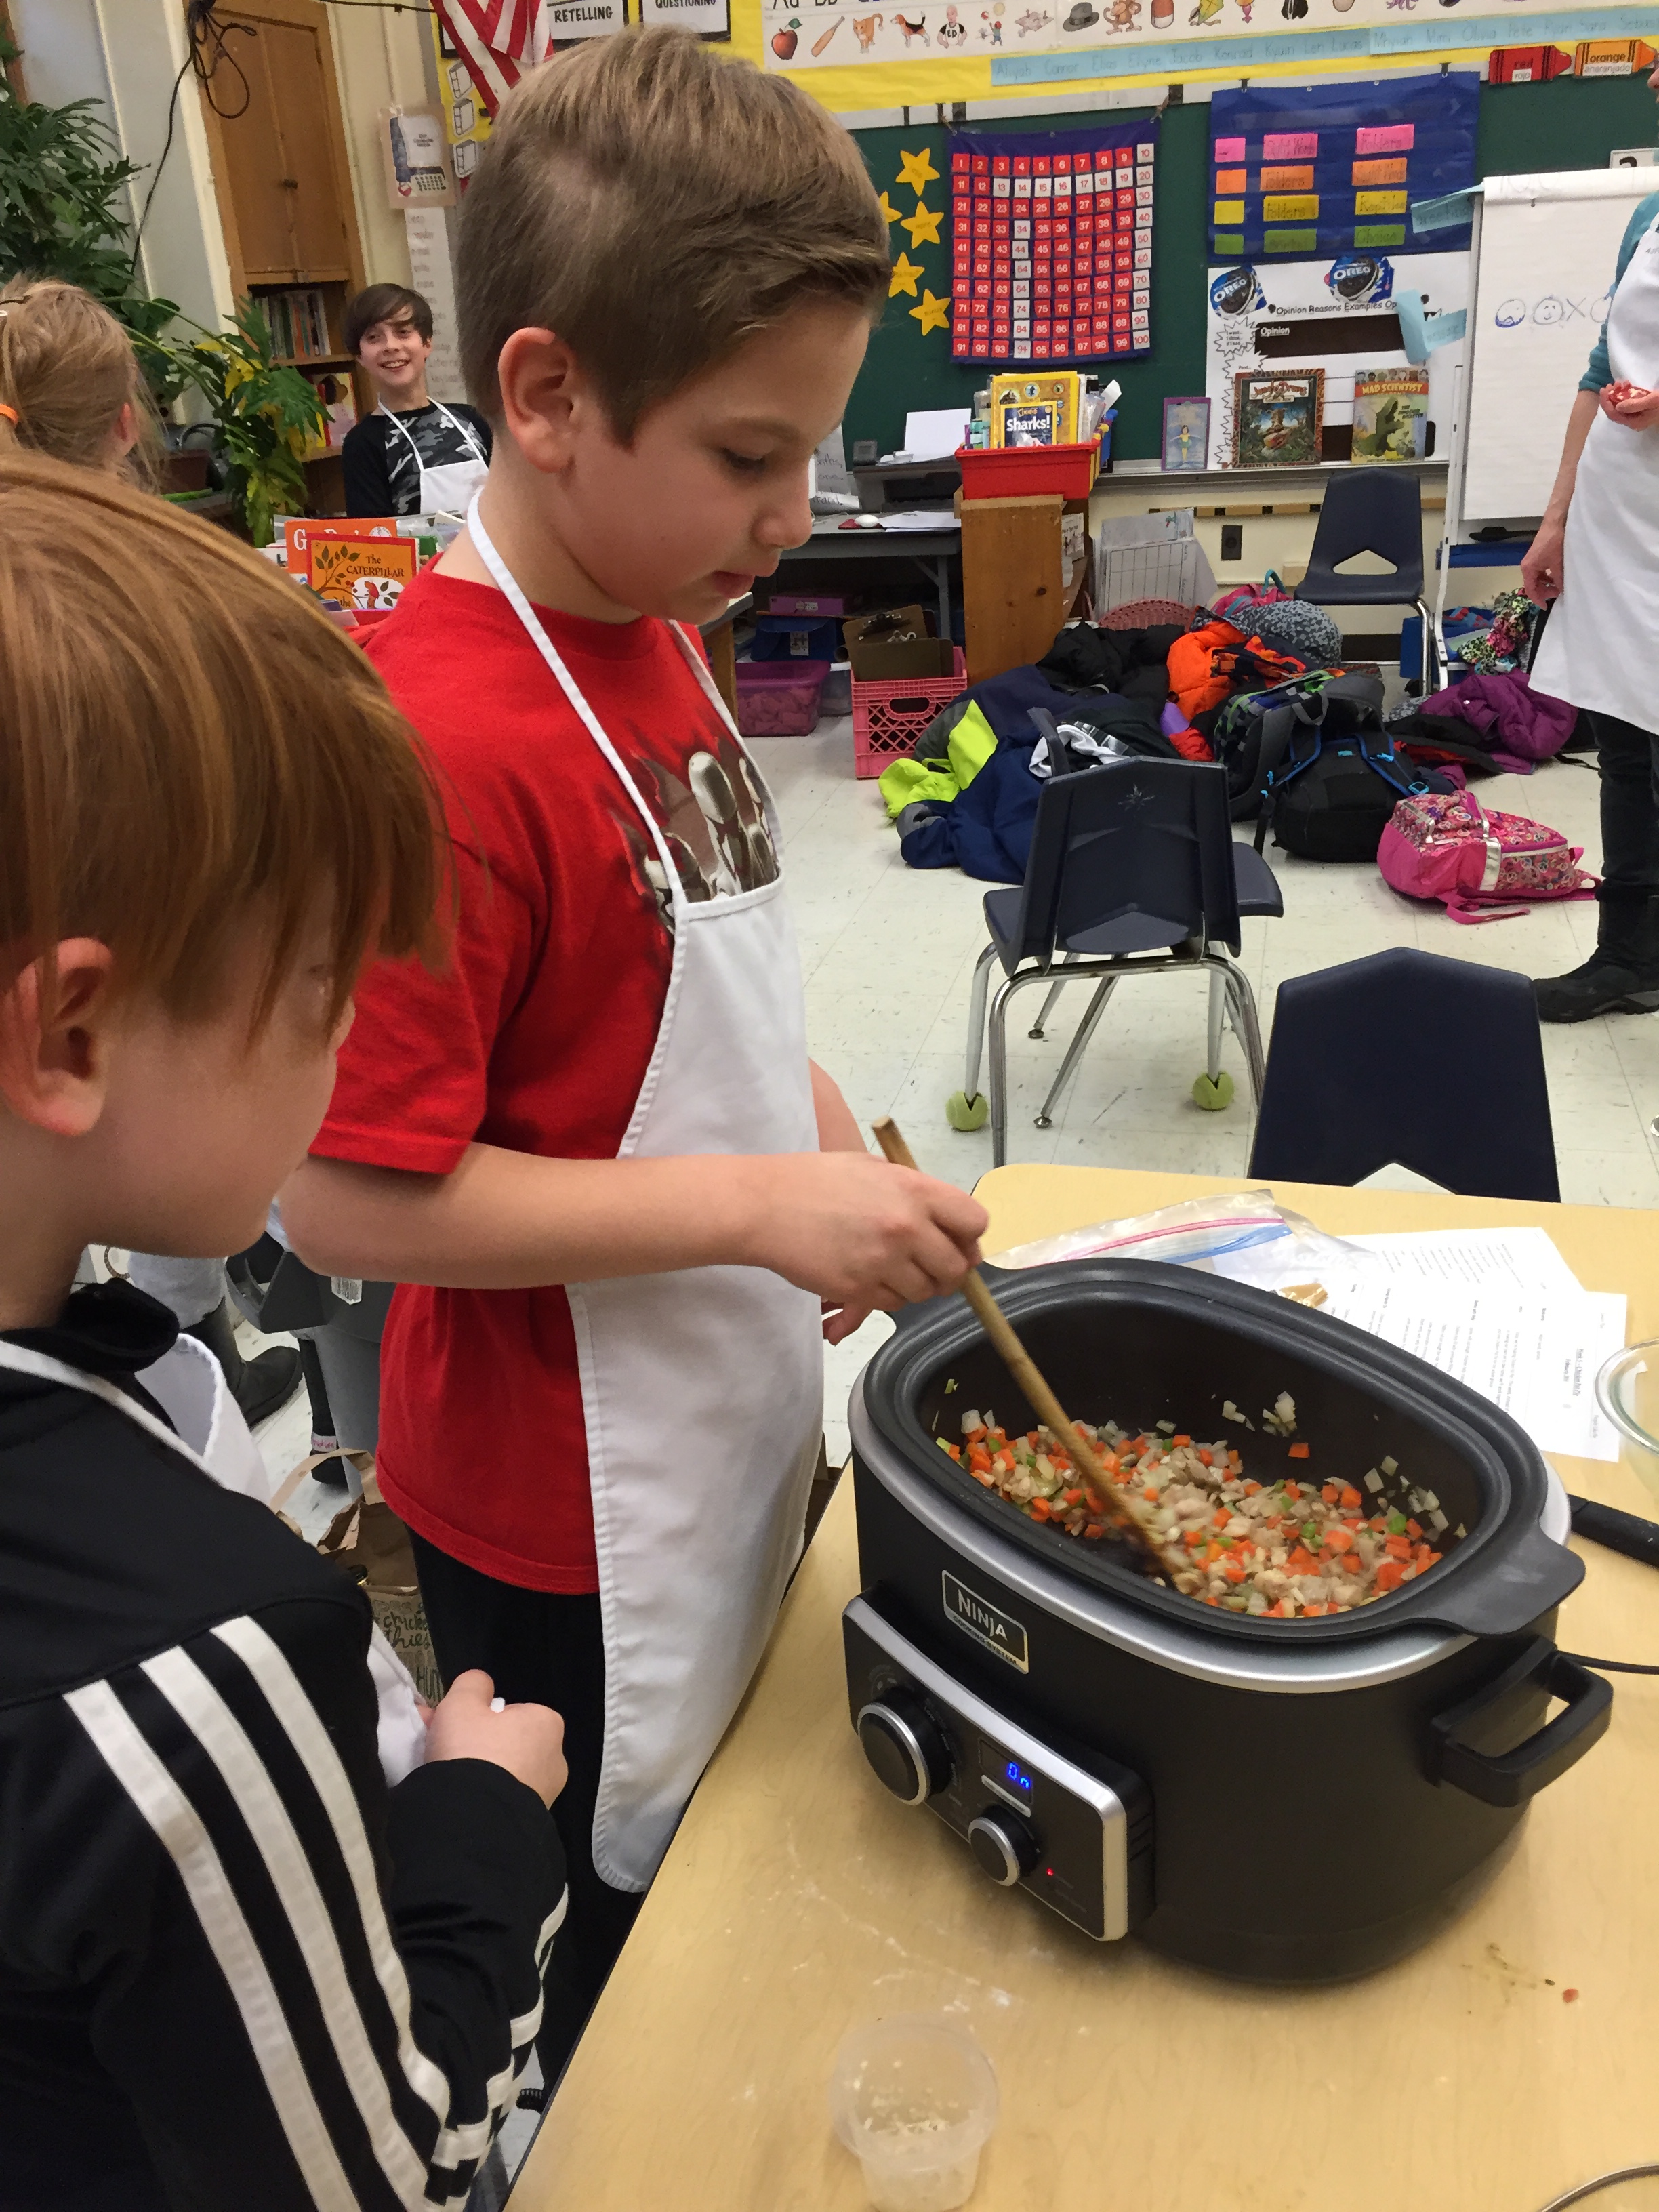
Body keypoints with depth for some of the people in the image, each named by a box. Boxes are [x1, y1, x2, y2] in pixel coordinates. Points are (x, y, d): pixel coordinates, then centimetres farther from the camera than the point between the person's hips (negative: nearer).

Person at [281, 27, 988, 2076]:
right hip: (574, 1529, -8)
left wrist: (836, 1153, -1)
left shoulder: (652, 639, 2)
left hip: (734, 1441, 8)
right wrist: (760, 1205, -25)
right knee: (617, 1961, 17)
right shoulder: (442, 738, -27)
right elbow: (346, 1198, -26)